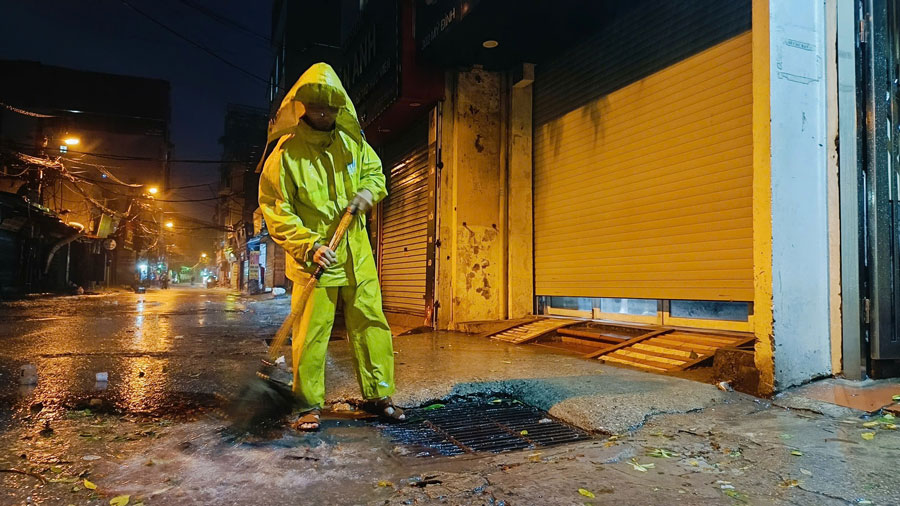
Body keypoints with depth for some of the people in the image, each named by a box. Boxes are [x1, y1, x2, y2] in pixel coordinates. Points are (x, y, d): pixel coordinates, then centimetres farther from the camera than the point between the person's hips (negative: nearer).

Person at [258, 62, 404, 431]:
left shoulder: (352, 143, 5)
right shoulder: (286, 153, -9)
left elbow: (374, 171, 22)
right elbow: (275, 209, -9)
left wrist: (368, 192, -2)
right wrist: (309, 246, -21)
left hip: (357, 254, 4)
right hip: (314, 258, -4)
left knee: (370, 323, 6)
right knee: (311, 332, -3)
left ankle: (378, 395, 20)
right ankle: (308, 406, 14)